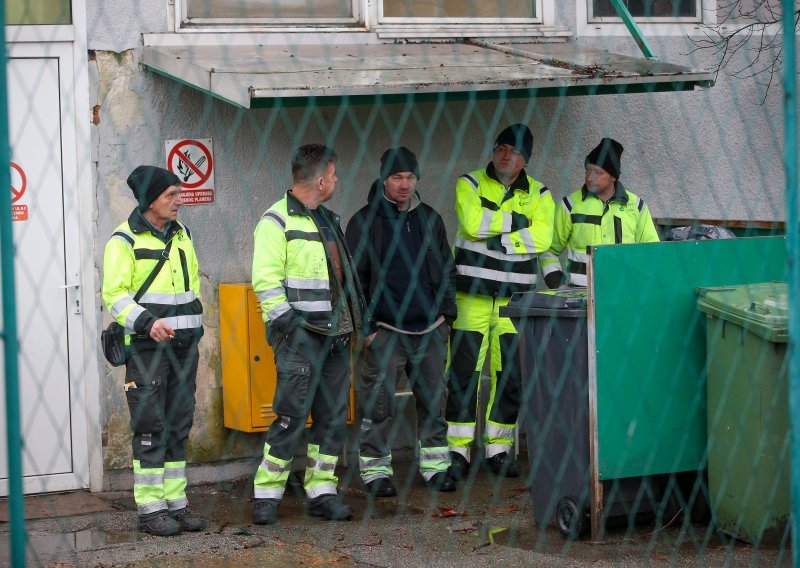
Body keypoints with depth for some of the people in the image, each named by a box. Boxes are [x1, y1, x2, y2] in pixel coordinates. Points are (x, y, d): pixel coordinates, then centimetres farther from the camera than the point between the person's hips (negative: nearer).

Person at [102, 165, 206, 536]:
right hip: (146, 348, -7)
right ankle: (149, 509, -1)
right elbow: (113, 294, -13)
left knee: (179, 426, 8)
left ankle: (176, 504, 14)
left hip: (183, 345, 7)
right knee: (150, 427, -6)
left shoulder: (181, 235, 14)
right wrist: (147, 321, -25)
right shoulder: (124, 240, -8)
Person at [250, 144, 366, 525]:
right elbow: (266, 280, -14)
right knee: (292, 415, -9)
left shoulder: (327, 219, 19)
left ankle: (321, 491, 14)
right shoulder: (277, 222, -7)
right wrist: (284, 322, -18)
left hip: (335, 335, 8)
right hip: (301, 336, -8)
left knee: (333, 416, 8)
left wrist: (356, 318, 20)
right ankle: (267, 494, 0)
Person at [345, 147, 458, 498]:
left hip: (430, 330, 4)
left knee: (433, 401, 8)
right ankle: (375, 471, 6)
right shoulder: (364, 222, -1)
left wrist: (446, 315, 10)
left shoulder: (429, 219, 12)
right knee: (378, 404, -3)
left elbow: (446, 269, 19)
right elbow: (354, 278, -1)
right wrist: (366, 326, -6)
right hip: (385, 332, -4)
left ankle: (435, 466, 18)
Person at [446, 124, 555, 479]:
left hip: (516, 297, 2)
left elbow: (541, 237, -8)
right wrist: (515, 220, -9)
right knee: (463, 373, -4)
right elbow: (472, 223, -14)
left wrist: (499, 239, -12)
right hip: (472, 294, -2)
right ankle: (458, 450, 3)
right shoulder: (470, 184, 5)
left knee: (510, 375, 4)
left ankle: (500, 447, 15)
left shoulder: (539, 194, 9)